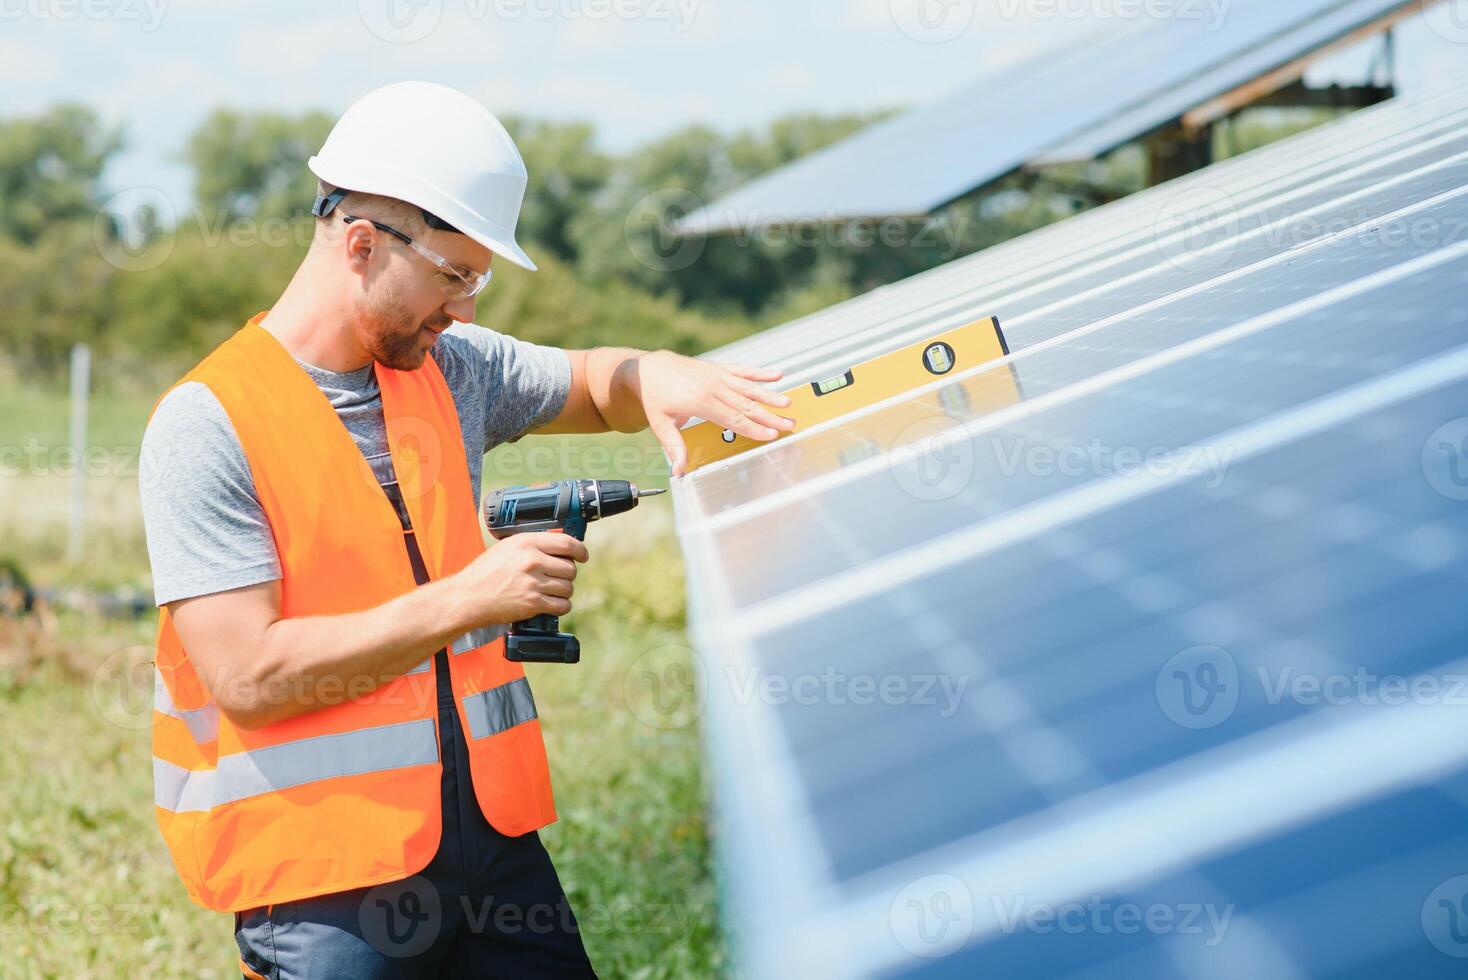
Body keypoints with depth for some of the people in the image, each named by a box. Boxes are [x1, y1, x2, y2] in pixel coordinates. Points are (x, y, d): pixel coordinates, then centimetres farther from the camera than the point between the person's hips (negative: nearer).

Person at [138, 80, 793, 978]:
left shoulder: (451, 368, 8)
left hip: (491, 831, 6)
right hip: (320, 867, -6)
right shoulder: (209, 423, -12)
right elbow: (248, 677, -19)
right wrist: (462, 602, -18)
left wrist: (661, 379, 1)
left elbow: (594, 383, 25)